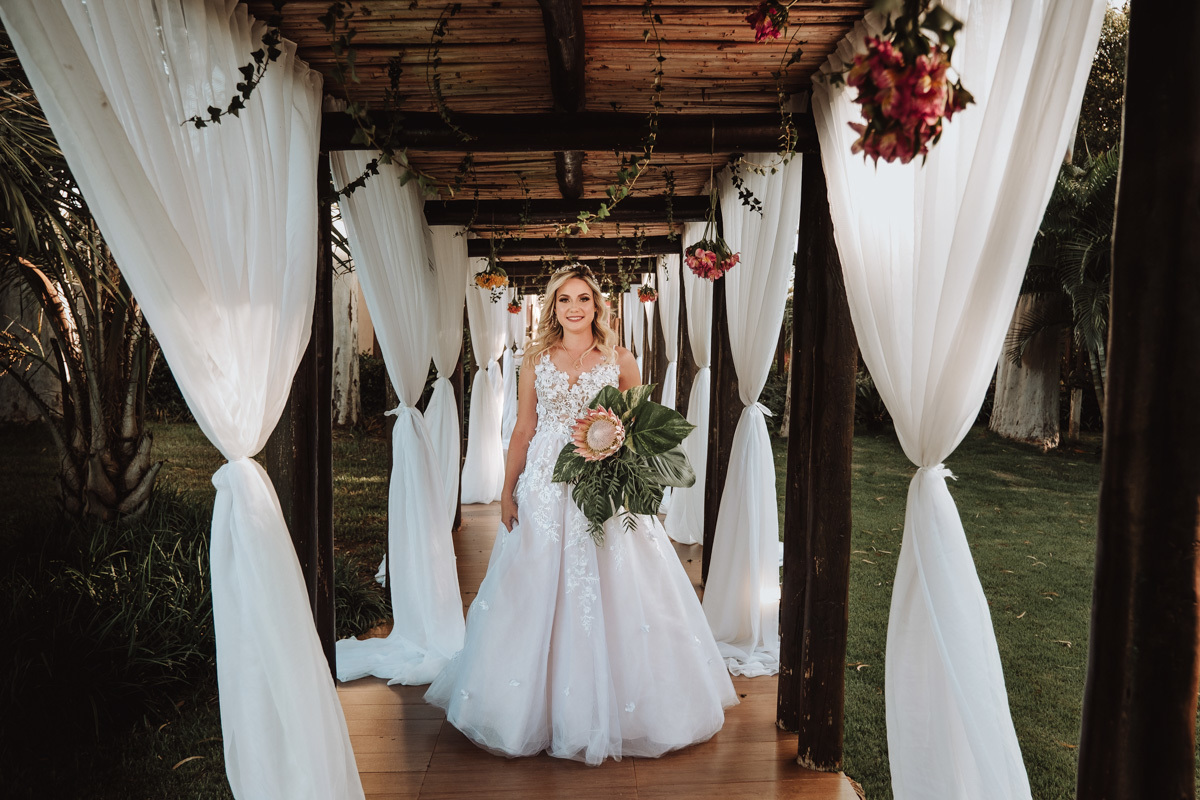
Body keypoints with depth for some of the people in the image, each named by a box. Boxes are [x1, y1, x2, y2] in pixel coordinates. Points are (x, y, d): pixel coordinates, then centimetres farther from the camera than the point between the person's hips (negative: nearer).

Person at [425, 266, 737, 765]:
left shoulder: (620, 360, 3)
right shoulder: (537, 361, 6)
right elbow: (522, 431, 7)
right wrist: (507, 493, 2)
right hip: (546, 490, 1)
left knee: (612, 596, 2)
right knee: (541, 596, 6)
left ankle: (611, 711, 21)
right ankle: (546, 709, 23)